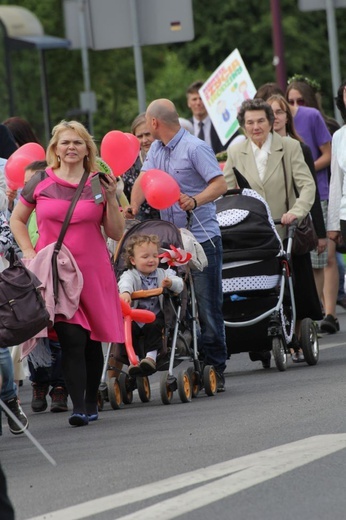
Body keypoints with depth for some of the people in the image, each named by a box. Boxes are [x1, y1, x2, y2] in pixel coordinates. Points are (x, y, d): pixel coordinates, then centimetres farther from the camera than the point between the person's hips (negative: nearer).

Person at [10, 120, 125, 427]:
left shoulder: (98, 183, 5)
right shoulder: (40, 183, 3)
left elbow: (117, 234, 4)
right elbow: (17, 220, 14)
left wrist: (111, 197, -8)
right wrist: (29, 253, 1)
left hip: (93, 272, 2)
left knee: (92, 340, 8)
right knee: (71, 339, -14)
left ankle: (91, 403, 22)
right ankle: (78, 407, -16)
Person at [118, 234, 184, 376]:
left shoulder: (163, 274, 10)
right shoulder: (130, 275, 2)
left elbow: (179, 284, -3)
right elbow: (126, 282, -23)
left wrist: (170, 283, -28)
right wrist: (125, 292, -48)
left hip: (156, 316, 0)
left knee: (154, 326, -30)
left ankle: (151, 357, -30)